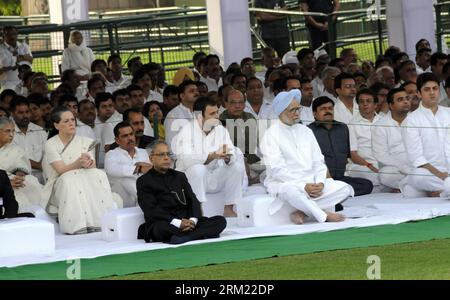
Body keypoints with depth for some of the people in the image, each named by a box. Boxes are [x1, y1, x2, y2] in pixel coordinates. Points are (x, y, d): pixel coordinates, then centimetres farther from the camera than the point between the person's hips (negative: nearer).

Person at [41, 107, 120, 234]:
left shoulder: (84, 142, 12)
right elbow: (61, 170, -14)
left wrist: (89, 163, -28)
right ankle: (78, 227, -43)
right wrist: (79, 163, -33)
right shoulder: (51, 144, -1)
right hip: (59, 185, -3)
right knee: (70, 180, -36)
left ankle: (99, 223, -36)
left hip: (85, 181, 3)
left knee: (99, 175, -26)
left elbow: (93, 166, -2)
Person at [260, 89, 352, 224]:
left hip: (311, 183, 6)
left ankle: (302, 212, -20)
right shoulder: (271, 135, -4)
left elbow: (318, 161, 13)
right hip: (283, 183, -6)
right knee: (290, 191, -41)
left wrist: (320, 183, -8)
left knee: (345, 189, -13)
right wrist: (303, 186, -21)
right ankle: (324, 215, -22)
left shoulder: (305, 131, 16)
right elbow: (277, 170, -14)